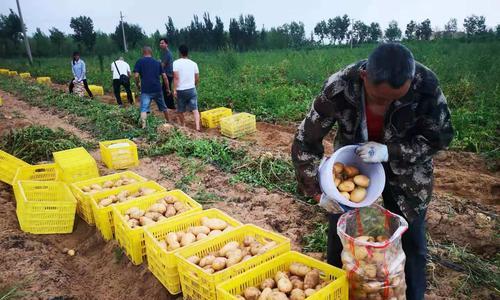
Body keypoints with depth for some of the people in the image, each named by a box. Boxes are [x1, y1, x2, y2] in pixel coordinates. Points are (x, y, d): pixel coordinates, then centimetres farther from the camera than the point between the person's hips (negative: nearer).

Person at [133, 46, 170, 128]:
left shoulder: (140, 61, 2)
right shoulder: (157, 62, 11)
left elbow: (136, 75, -8)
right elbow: (165, 76, 7)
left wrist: (137, 85, 10)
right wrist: (168, 88, 16)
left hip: (146, 90, -3)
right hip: (157, 89, 3)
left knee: (144, 109, -9)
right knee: (163, 107, 21)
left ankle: (143, 126, -27)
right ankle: (168, 122, 37)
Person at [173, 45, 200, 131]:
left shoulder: (176, 62, -7)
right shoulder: (193, 63, 5)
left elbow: (176, 77, -14)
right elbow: (197, 78, 8)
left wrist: (174, 90, -12)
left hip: (181, 90, -2)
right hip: (192, 89, 2)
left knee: (180, 110, 14)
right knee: (195, 109, 0)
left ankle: (182, 126, 28)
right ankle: (197, 126, -13)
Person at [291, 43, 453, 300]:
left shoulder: (425, 84, -28)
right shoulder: (338, 88, -30)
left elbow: (440, 136, -15)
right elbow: (305, 141, -19)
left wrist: (388, 152, -30)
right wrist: (316, 189, -20)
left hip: (406, 169, 1)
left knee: (412, 243, 7)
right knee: (339, 233, 8)